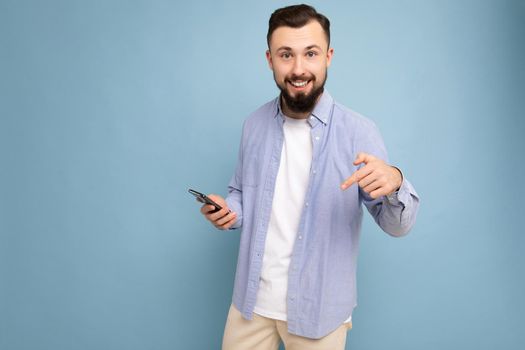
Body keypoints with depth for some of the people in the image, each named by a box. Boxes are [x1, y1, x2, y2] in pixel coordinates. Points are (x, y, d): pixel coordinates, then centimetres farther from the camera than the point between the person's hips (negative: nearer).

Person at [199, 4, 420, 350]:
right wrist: (228, 210, -9)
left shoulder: (359, 132, -14)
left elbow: (397, 226, -10)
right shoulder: (255, 125, -2)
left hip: (318, 308, -3)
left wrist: (395, 184, -31)